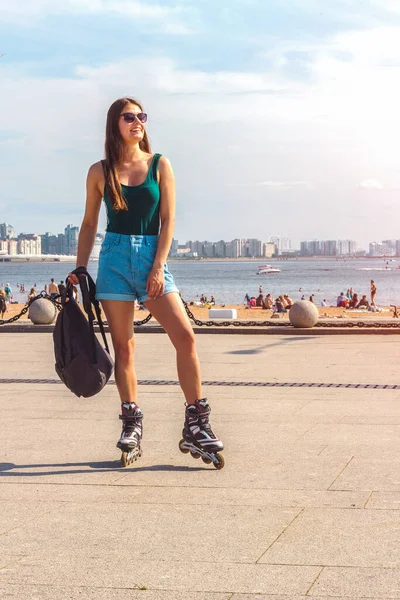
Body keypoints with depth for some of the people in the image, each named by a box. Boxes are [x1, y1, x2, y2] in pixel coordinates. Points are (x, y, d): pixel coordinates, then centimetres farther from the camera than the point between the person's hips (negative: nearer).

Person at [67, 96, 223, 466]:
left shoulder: (159, 165, 5)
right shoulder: (100, 172, 7)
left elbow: (168, 220, 1)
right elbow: (89, 224, 12)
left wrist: (158, 266, -8)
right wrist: (79, 269, 4)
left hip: (152, 256, 0)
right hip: (114, 258, 0)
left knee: (185, 336, -12)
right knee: (123, 346, 2)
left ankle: (196, 427, -5)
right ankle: (131, 427, 12)